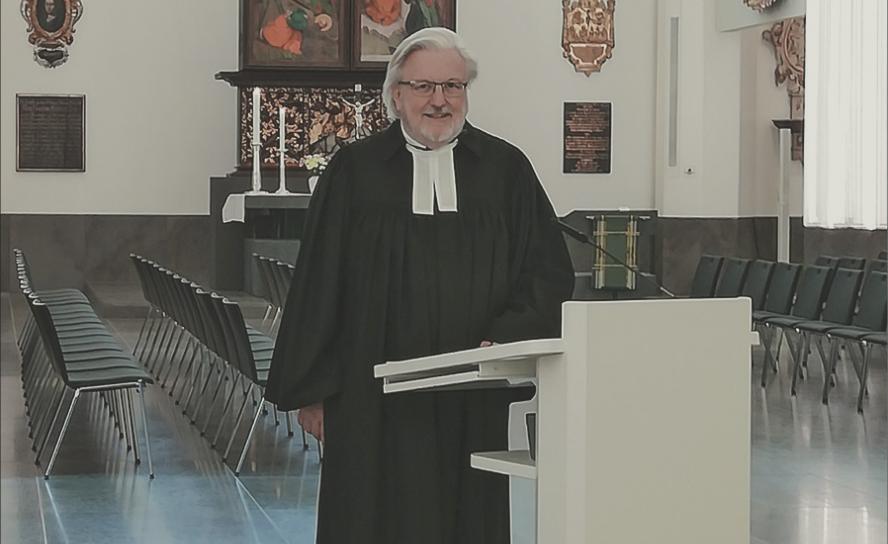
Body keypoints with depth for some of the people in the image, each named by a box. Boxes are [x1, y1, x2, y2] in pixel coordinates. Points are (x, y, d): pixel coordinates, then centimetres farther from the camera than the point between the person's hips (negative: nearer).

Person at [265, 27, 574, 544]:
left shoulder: (506, 168, 6)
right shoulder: (355, 170, 3)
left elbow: (550, 273, 4)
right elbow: (318, 284, 3)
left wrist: (504, 341, -13)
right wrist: (310, 390, 0)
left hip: (473, 400, 1)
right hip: (374, 400, -1)